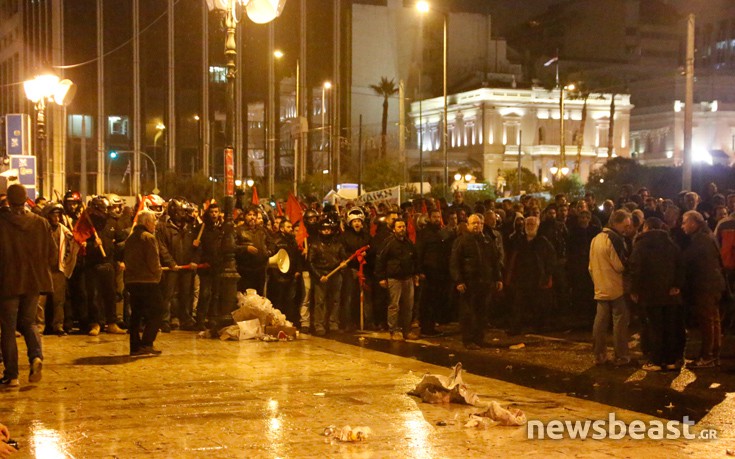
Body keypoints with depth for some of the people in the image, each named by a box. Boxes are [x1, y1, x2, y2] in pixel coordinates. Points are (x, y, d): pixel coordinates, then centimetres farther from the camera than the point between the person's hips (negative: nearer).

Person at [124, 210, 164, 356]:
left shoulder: (130, 238, 15)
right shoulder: (148, 237, -12)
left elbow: (125, 258, 17)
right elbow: (153, 261, -16)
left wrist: (131, 271, 15)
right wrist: (158, 273, 1)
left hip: (131, 280, 8)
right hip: (148, 281, -8)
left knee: (135, 314, 12)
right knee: (156, 312, -1)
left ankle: (135, 346, 11)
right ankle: (146, 343, -10)